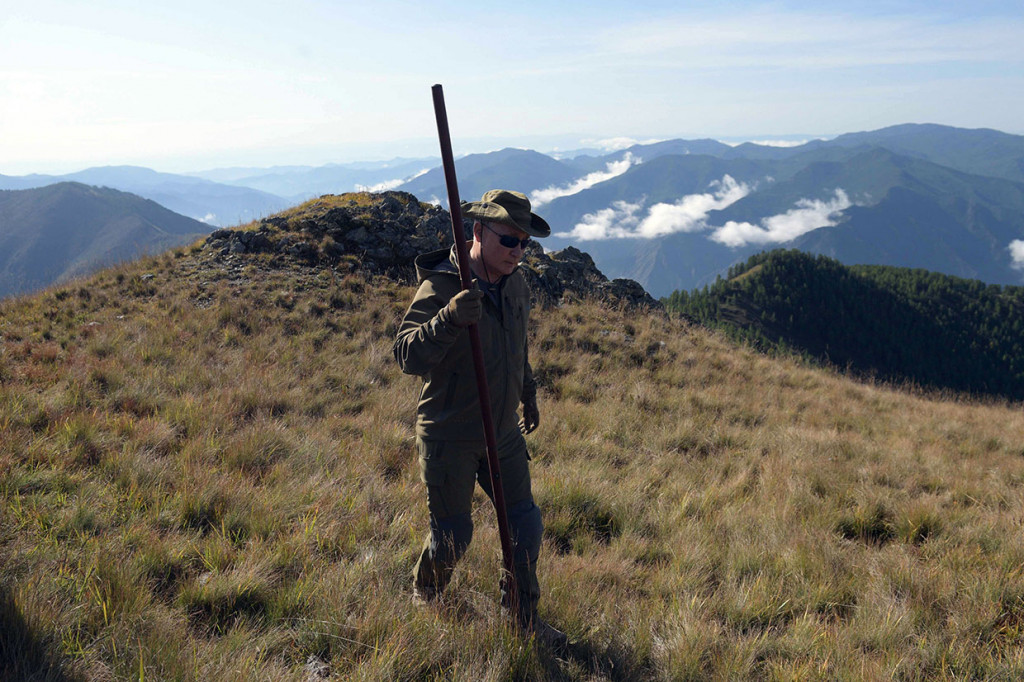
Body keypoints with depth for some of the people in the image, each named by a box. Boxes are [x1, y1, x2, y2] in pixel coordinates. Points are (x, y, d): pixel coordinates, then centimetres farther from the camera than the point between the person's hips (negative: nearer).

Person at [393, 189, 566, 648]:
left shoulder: (515, 284, 1)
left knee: (524, 524, 12)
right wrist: (448, 318, -51)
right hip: (449, 440, -6)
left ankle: (524, 615, 33)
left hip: (503, 433, 6)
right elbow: (407, 357, -34)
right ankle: (425, 599, 41)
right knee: (452, 536, 8)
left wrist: (528, 396, 28)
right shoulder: (440, 288, -22)